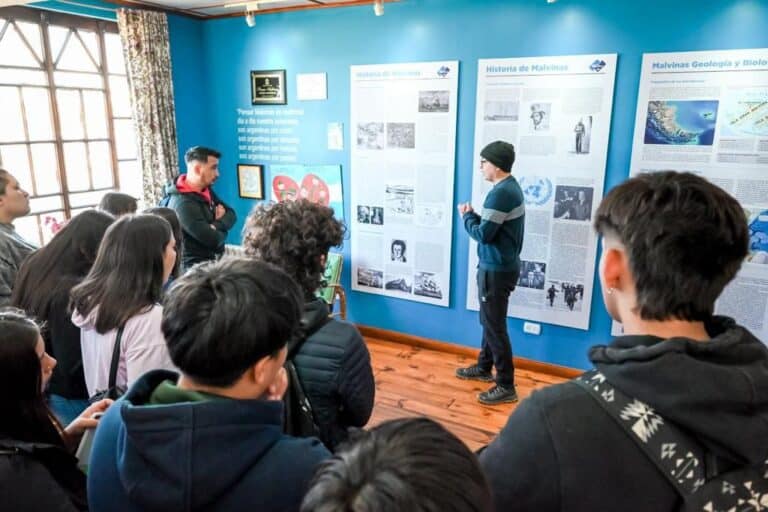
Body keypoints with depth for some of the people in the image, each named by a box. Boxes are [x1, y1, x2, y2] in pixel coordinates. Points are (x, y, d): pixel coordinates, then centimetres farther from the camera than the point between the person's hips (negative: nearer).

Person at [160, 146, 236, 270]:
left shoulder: (206, 190, 5)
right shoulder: (183, 203, -23)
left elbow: (231, 214, 6)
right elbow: (213, 240, -25)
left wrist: (217, 225, -14)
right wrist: (221, 230, -4)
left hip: (212, 260, 8)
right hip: (194, 267, -8)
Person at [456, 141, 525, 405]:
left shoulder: (501, 193, -22)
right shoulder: (511, 187, 11)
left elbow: (483, 234, -21)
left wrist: (466, 216, -5)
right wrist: (473, 215, 2)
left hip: (496, 269, -10)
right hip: (502, 265, 10)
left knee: (495, 326, -2)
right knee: (489, 321, 21)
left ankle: (506, 386, 7)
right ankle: (484, 367, 36)